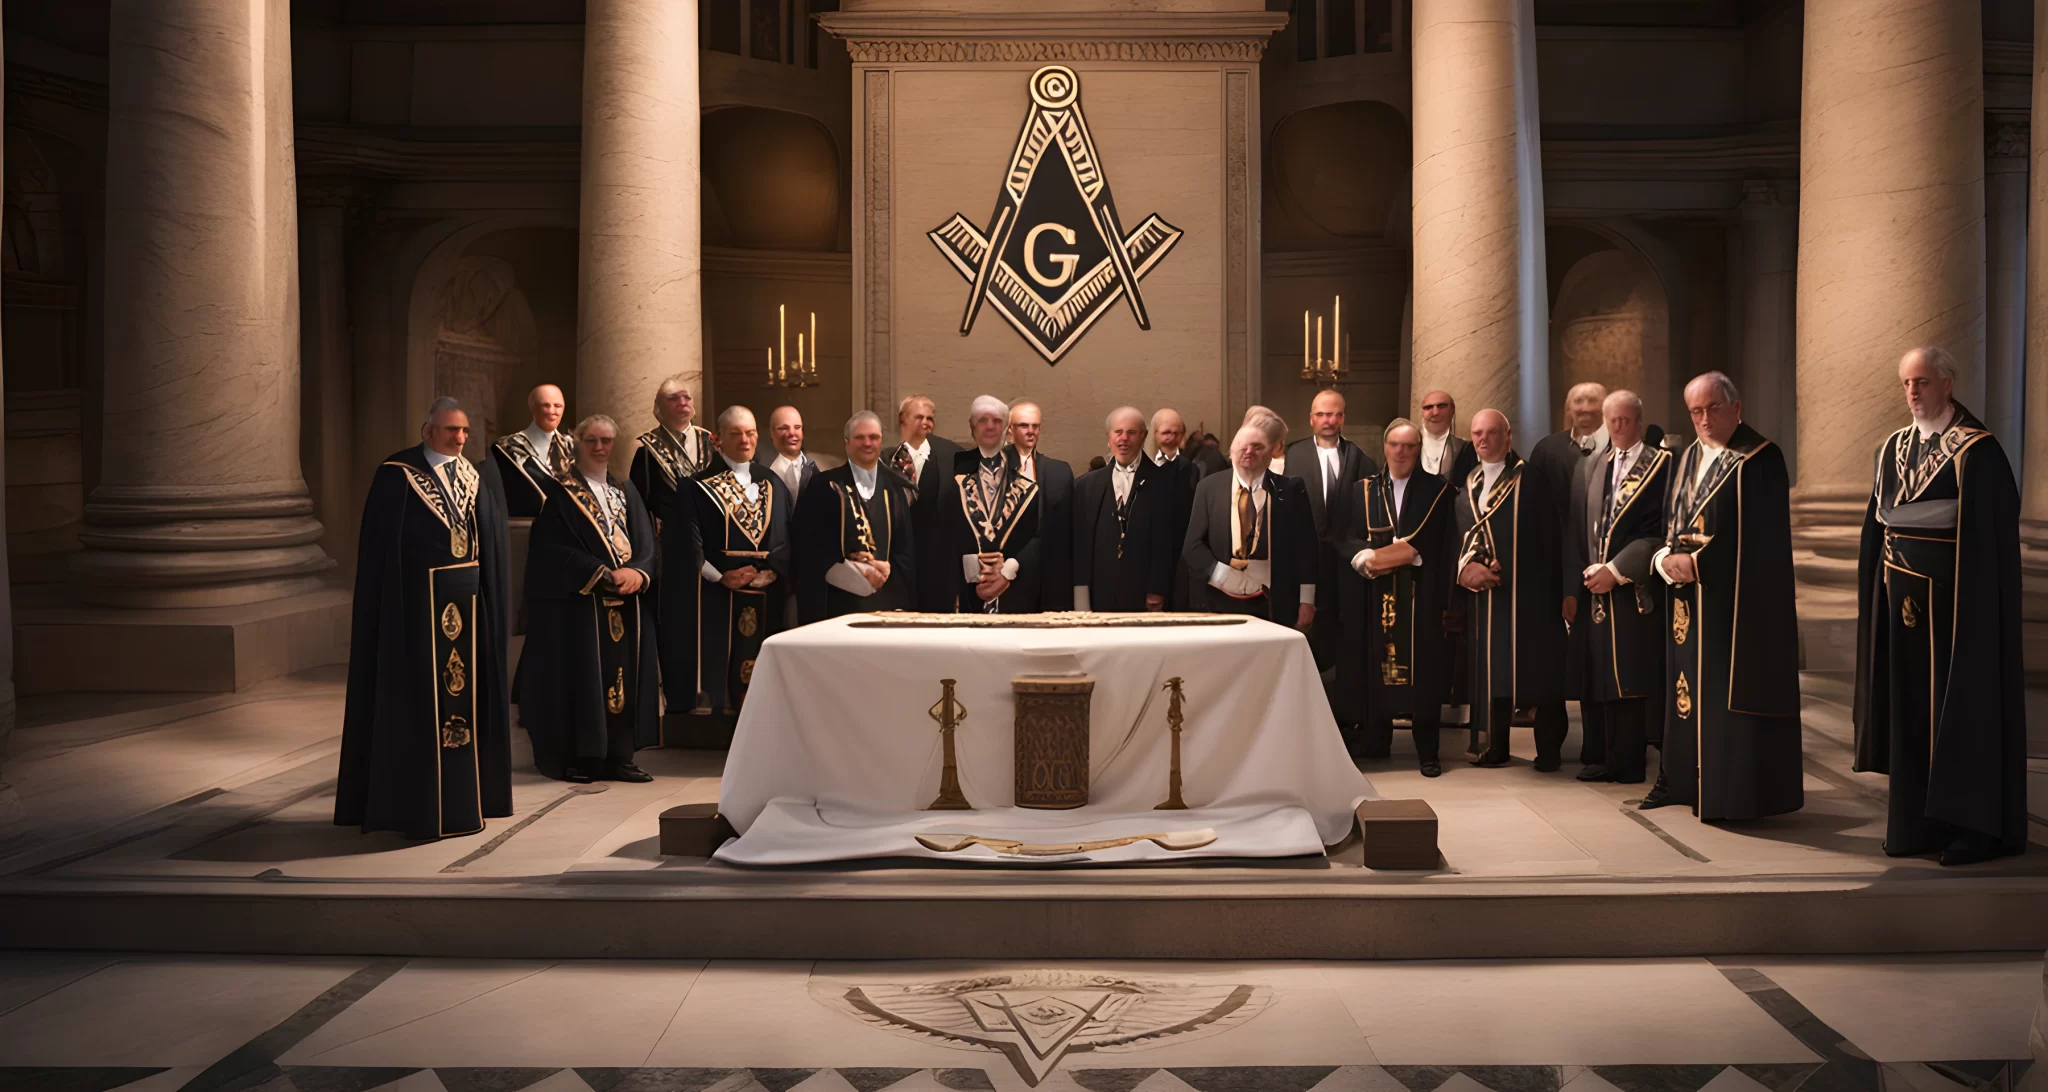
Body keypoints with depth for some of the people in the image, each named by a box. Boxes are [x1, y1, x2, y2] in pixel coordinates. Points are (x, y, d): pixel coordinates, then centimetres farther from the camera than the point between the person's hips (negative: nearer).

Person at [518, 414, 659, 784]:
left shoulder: (626, 492, 15)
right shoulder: (560, 491, -1)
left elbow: (646, 544, 7)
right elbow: (556, 549, -11)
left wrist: (638, 573, -14)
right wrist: (604, 574, -18)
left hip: (628, 604, 5)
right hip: (578, 603, -5)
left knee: (623, 675, 4)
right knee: (581, 676, -4)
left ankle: (618, 756, 8)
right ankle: (578, 758, 1)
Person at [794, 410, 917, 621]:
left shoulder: (896, 487, 12)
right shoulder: (825, 485, 3)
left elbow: (908, 544, 9)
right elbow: (813, 545, -3)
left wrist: (888, 569, -10)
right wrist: (856, 572, -13)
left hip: (888, 599, 3)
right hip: (839, 600, -3)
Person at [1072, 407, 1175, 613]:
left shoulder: (1163, 482, 2)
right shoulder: (1087, 485, 10)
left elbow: (1167, 541, 0)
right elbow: (1079, 544, 8)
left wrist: (1158, 591, -5)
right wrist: (1081, 601, 1)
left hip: (1145, 599, -2)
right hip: (1100, 599, 2)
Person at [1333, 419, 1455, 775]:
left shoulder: (1438, 491, 5)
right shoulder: (1361, 491, 11)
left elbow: (1445, 547, -2)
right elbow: (1342, 538, 3)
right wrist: (1364, 557, -17)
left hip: (1421, 598, -2)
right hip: (1373, 598, 2)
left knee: (1423, 672, -1)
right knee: (1373, 670, 3)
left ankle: (1427, 751, 6)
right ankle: (1373, 743, 14)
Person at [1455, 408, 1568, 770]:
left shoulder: (1531, 481, -4)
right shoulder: (1468, 485, 13)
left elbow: (1551, 540, -6)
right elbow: (1461, 536, 8)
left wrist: (1554, 589, -10)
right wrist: (1466, 567, -13)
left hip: (1528, 593, -5)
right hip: (1485, 593, 5)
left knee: (1537, 669, -2)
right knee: (1491, 669, 8)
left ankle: (1549, 750, 8)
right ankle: (1496, 747, 18)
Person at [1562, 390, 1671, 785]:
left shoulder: (1661, 465, -3)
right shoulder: (1592, 466, 14)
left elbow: (1660, 530, -9)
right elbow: (1576, 527, 12)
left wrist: (1617, 570, -13)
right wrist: (1580, 575, 0)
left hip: (1637, 592, -5)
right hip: (1594, 589, 5)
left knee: (1633, 676, -3)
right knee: (1596, 677, 7)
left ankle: (1630, 763, 4)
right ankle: (1604, 758, 15)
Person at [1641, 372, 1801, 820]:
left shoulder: (1761, 459, -8)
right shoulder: (1687, 459, 14)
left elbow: (1758, 535, -15)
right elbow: (1669, 523, 14)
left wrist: (1698, 562, -16)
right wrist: (1668, 560, -6)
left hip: (1739, 599, -7)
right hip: (1688, 597, 7)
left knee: (1731, 692, -4)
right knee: (1687, 685, 12)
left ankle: (1735, 793, 4)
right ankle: (1682, 778, 22)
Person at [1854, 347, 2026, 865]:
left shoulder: (1977, 452, -10)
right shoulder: (1893, 449, 10)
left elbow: (1993, 536, -14)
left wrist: (1974, 604, -18)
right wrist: (1871, 596, 8)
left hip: (1956, 602, -6)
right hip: (1903, 599, 6)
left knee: (1964, 706, 1)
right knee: (1909, 708, 9)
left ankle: (1976, 825, 13)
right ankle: (1917, 822, 19)